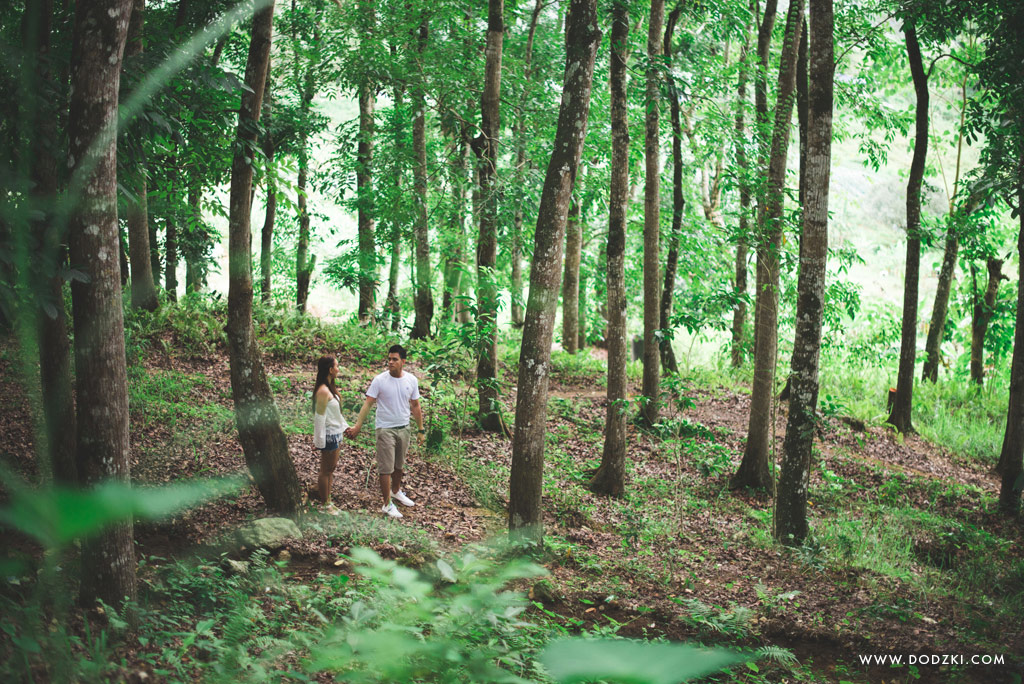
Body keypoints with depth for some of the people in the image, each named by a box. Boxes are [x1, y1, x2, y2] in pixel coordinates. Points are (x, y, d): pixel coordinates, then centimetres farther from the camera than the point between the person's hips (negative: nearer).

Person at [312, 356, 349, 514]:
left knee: (331, 467, 18)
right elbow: (320, 417, -22)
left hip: (336, 433, 10)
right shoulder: (323, 391, -23)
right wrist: (320, 441, -19)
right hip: (329, 435, -10)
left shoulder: (330, 388, 7)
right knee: (326, 470, 3)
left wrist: (346, 426, 18)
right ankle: (325, 504, 14)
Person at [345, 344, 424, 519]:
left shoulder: (411, 380, -2)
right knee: (386, 467, -3)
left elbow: (416, 406, 6)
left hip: (403, 428, 4)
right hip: (385, 429, -4)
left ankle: (396, 492, 42)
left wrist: (420, 430, 8)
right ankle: (387, 504, 4)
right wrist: (357, 426, -20)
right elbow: (368, 404, -13)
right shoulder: (380, 380, -13)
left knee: (399, 465, 20)